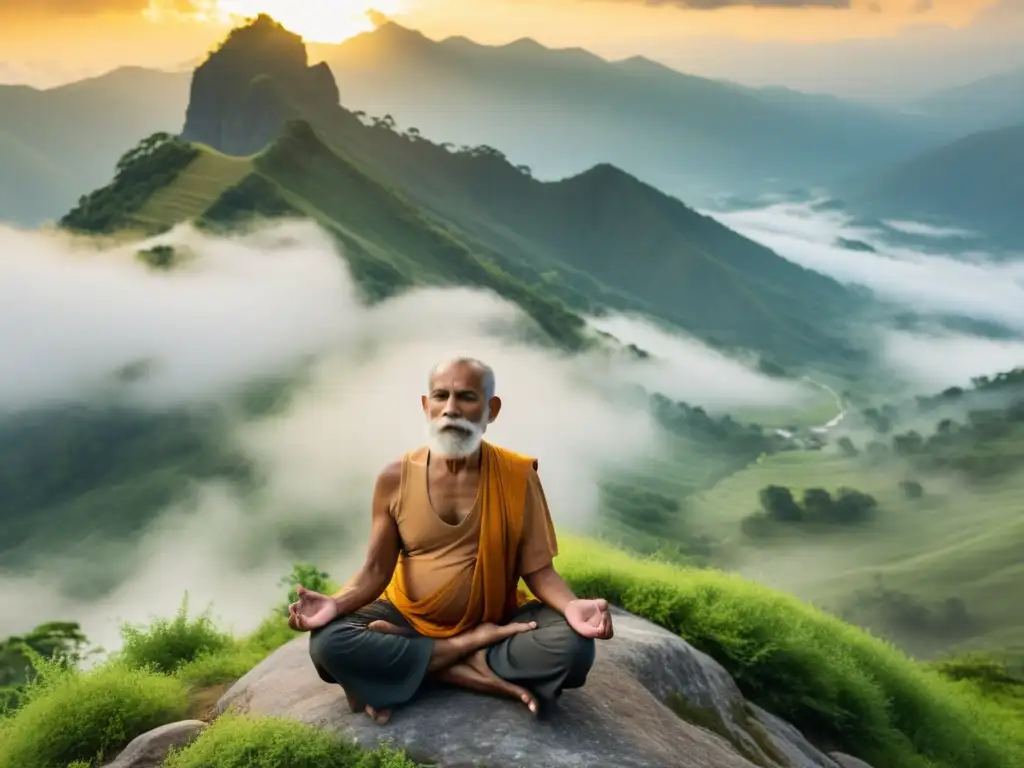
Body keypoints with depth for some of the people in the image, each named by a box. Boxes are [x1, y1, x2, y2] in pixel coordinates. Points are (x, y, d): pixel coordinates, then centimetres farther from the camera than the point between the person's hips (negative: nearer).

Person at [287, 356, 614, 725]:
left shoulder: (517, 475, -9)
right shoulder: (396, 478, -7)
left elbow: (538, 569, -7)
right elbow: (376, 570, -4)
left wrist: (571, 605, -29)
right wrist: (337, 603, -25)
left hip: (496, 621, 0)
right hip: (409, 618, 1)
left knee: (573, 647, -28)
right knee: (327, 643, -27)